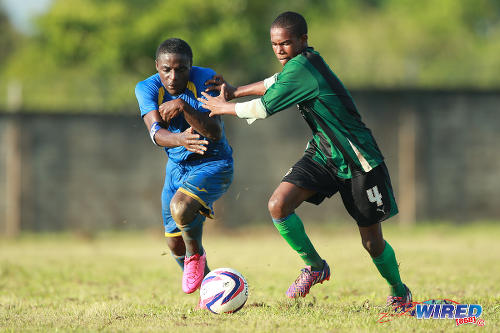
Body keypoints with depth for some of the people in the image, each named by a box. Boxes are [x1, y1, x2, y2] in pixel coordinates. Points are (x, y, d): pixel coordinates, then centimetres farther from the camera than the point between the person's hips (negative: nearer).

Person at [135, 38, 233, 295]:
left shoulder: (205, 80, -20)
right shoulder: (147, 88, -12)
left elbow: (215, 132, -27)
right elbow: (156, 133, -27)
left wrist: (183, 106, -39)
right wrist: (180, 140, -48)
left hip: (212, 163, -5)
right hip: (177, 165, 5)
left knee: (181, 208, -32)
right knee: (175, 244, 8)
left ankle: (196, 254, -1)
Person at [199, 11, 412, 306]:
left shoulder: (301, 68, -23)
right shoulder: (306, 60, 4)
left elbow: (263, 108, -19)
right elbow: (274, 83, 25)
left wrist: (224, 107, -4)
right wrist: (234, 92, 17)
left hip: (359, 161, -8)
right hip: (323, 153, 8)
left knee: (372, 241, 1)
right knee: (279, 205, -15)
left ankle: (399, 291, 28)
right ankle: (315, 267, 4)